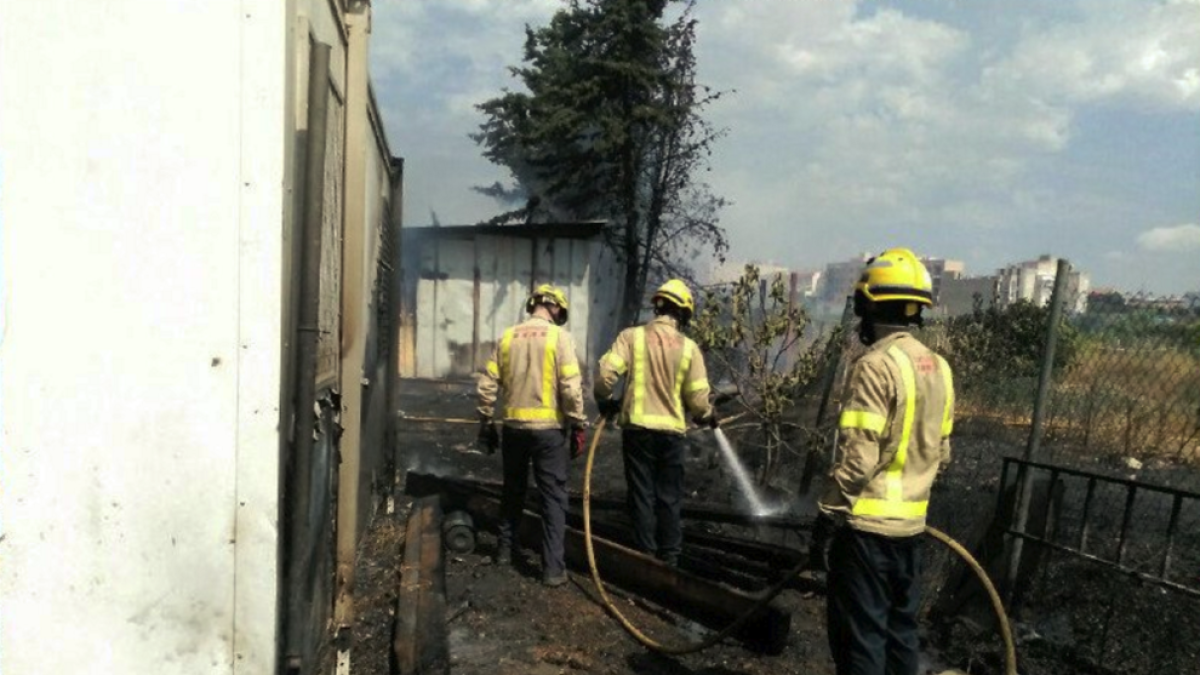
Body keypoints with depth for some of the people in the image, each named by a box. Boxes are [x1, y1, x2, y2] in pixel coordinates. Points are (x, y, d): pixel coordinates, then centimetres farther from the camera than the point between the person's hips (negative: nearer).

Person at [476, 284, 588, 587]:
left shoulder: (508, 336, 5)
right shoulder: (558, 336, -6)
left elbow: (487, 385, 5)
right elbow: (571, 387, -13)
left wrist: (486, 423, 13)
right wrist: (578, 426, -5)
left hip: (514, 426, 4)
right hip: (549, 428, -4)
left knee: (513, 491, 20)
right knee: (553, 497, 3)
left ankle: (505, 549, 31)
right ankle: (553, 568, 2)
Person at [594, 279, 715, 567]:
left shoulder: (632, 336, -4)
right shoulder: (688, 347, -2)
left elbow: (606, 374, -13)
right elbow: (698, 399, -2)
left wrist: (605, 401, 7)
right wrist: (707, 416, 20)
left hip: (638, 428, -1)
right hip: (672, 431, 1)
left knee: (642, 495, 9)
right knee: (669, 498, 13)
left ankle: (646, 556, 14)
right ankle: (669, 558, 21)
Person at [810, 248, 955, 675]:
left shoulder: (876, 365, -17)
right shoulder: (938, 368, 8)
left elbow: (857, 458, -21)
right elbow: (939, 452, 14)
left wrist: (828, 516, -13)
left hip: (867, 525, -8)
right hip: (910, 522, 8)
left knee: (859, 634, 2)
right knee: (899, 627, 18)